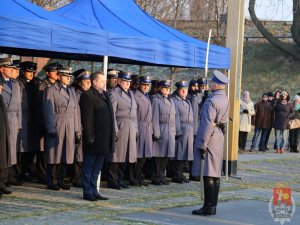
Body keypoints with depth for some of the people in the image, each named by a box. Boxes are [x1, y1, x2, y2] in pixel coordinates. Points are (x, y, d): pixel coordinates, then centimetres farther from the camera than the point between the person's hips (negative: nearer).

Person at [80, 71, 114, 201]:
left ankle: (94, 191, 21)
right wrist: (90, 137, -20)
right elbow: (86, 118, -16)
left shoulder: (105, 95, 16)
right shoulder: (88, 96, -10)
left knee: (97, 167, 14)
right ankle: (87, 192, 7)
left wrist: (113, 133, 12)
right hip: (94, 138, -8)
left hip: (104, 139, 8)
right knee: (89, 166, 2)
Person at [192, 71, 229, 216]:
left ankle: (208, 207, -6)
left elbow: (208, 124, -20)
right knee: (215, 173, 12)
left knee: (208, 174, -7)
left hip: (211, 137, -9)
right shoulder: (225, 100, 11)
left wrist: (203, 144, -18)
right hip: (220, 135, 9)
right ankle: (213, 205, 17)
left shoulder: (211, 101, -17)